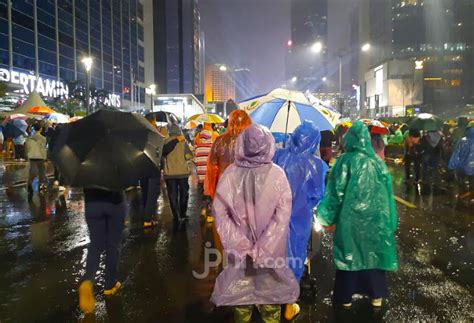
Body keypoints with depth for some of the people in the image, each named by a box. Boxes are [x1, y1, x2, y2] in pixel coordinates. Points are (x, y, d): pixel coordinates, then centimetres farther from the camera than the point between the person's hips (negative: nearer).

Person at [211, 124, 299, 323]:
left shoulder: (230, 174, -11)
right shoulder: (277, 174, -13)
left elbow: (220, 213, -10)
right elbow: (283, 215, -15)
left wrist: (241, 245, -8)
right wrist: (264, 248, -13)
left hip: (240, 248, 1)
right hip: (271, 249, 0)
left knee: (241, 290, 19)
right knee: (270, 289, 19)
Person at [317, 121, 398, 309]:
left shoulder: (345, 161, -12)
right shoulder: (378, 161, -1)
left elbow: (336, 192, -12)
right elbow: (387, 190, 4)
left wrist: (327, 217, -3)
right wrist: (388, 219, 13)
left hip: (350, 216, -3)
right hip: (375, 216, 3)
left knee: (349, 253, 10)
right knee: (373, 251, 16)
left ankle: (346, 297, 21)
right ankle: (377, 295, 27)